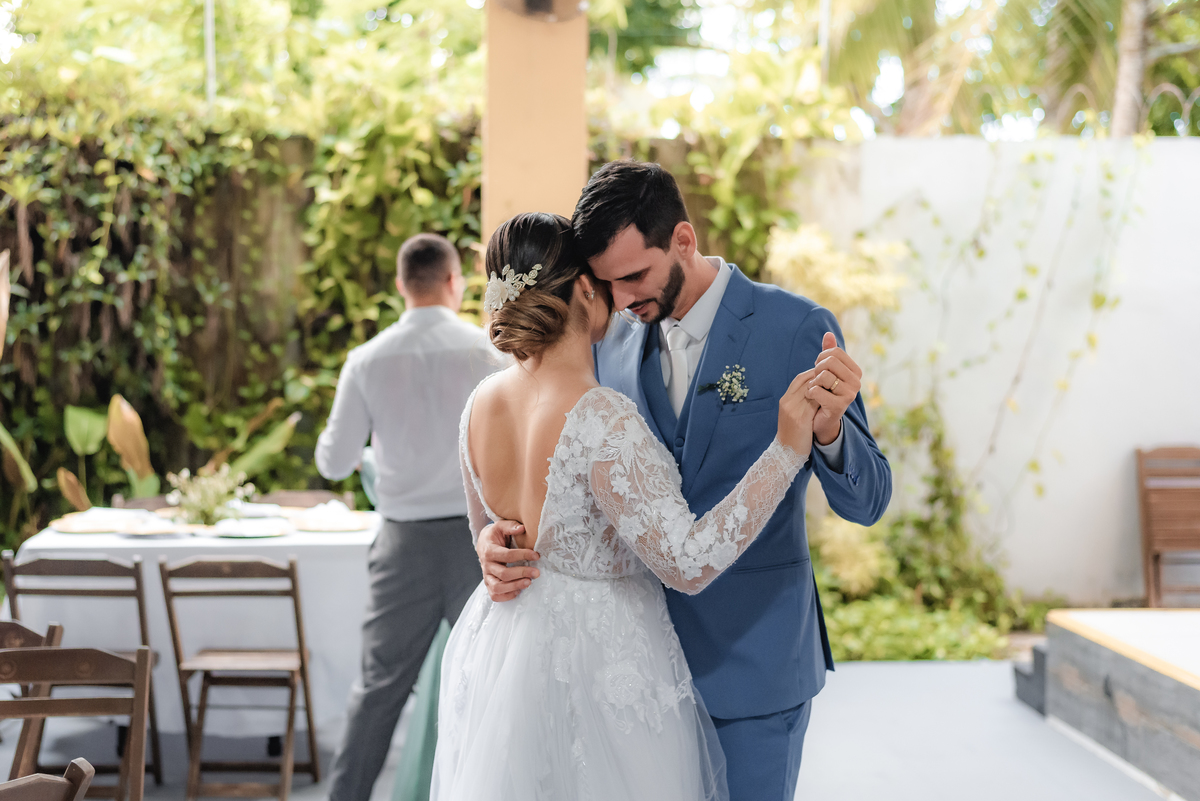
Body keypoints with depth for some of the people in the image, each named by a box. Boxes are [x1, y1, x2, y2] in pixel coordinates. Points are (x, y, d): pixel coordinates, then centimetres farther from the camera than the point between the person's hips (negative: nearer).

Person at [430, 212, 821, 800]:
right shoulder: (601, 419, -26)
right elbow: (689, 563, -27)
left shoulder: (482, 402, -3)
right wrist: (786, 450, -25)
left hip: (500, 645, 7)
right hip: (601, 668, -7)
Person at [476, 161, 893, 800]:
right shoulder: (612, 343, 2)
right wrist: (502, 531, -11)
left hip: (753, 657, -4)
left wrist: (828, 429, -32)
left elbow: (866, 502, -11)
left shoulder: (796, 329, -11)